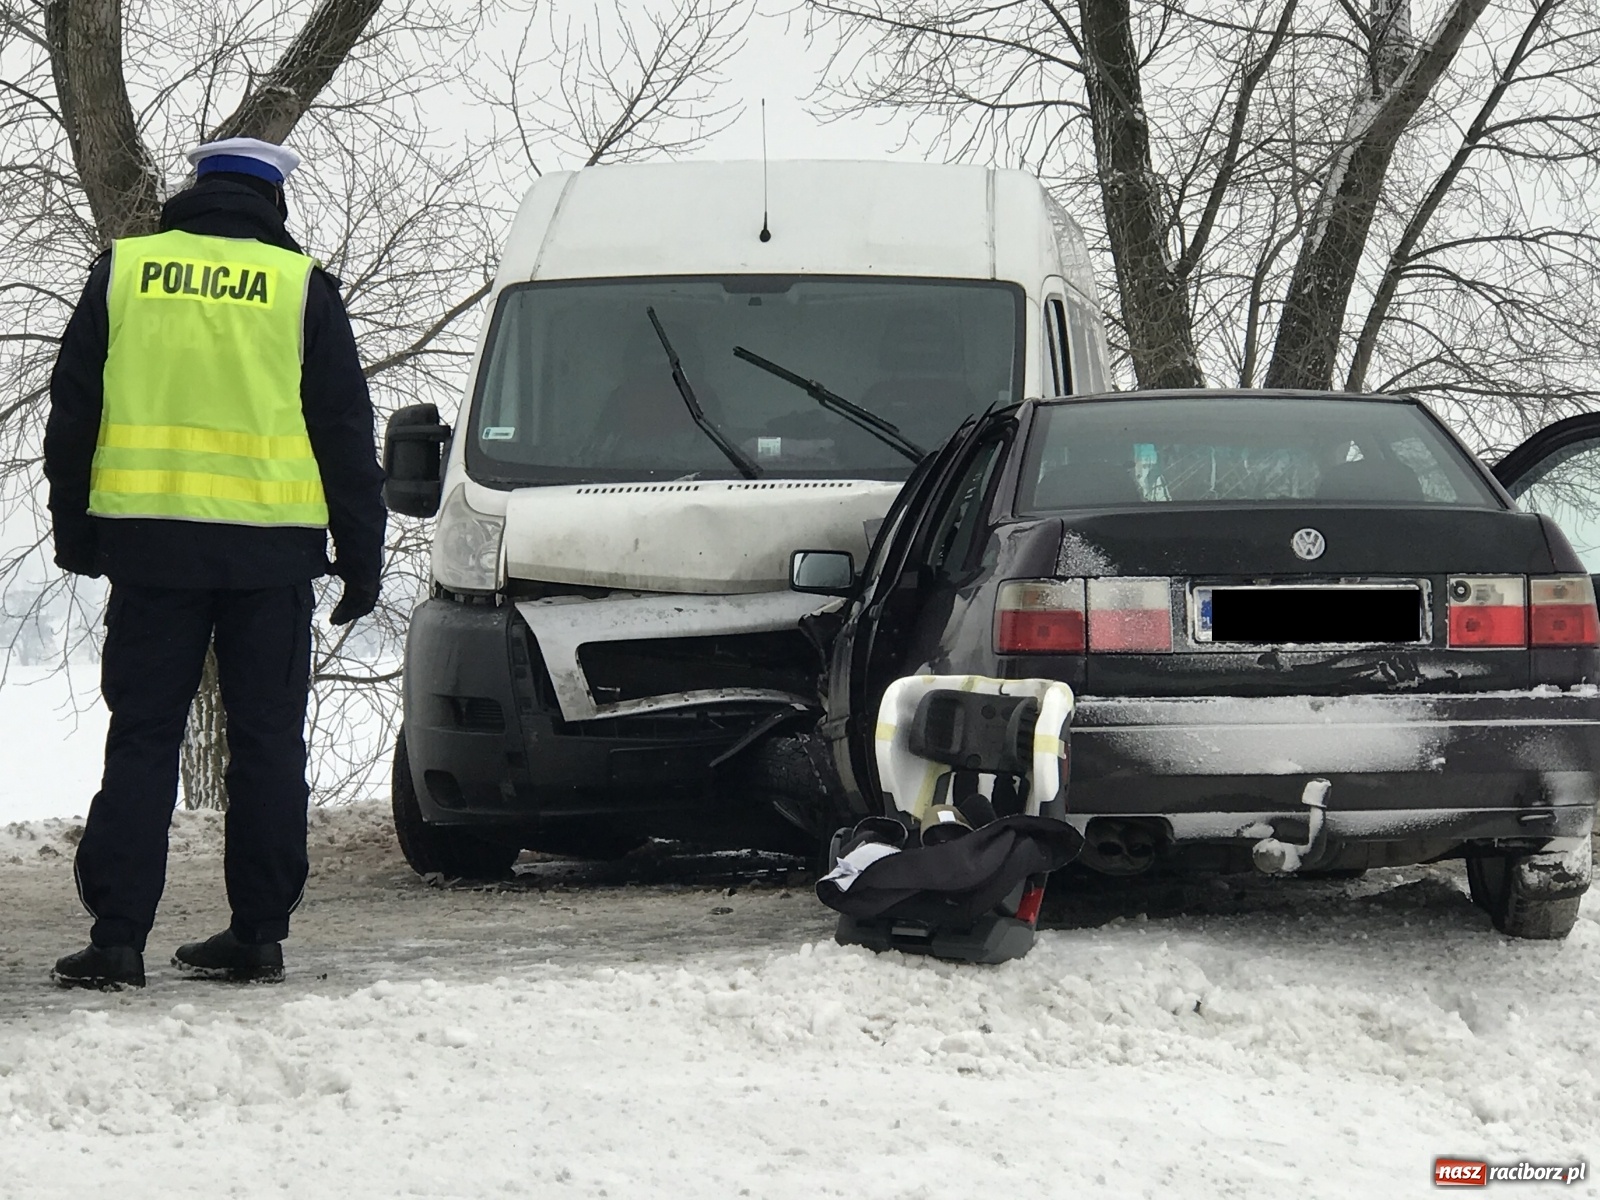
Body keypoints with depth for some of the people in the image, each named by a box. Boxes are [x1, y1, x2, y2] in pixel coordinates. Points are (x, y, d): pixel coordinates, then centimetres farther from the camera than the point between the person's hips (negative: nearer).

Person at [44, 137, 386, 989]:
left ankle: (117, 936, -5)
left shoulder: (121, 273, 6)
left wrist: (75, 536, 17)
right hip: (271, 550, -1)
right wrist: (362, 560, 9)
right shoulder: (302, 289, 3)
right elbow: (346, 436, 4)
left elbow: (71, 416, 9)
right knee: (266, 742, 7)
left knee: (141, 738, 2)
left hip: (148, 542, 1)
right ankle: (258, 935, 7)